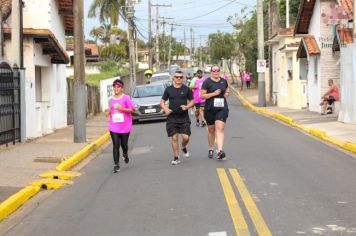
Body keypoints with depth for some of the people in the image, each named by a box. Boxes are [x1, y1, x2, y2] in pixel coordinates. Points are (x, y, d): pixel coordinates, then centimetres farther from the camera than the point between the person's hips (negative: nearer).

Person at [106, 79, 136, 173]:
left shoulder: (126, 98, -5)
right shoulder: (111, 100, 9)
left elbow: (133, 109, -7)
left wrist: (123, 109, -20)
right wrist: (108, 112, 0)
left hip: (125, 126, -2)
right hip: (114, 127, 2)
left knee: (124, 144, 9)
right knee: (116, 146, -6)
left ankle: (125, 154, 44)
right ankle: (116, 165, -3)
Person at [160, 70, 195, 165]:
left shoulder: (186, 89, 3)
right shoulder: (168, 89, 4)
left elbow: (192, 101, 8)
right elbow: (162, 101, 9)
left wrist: (187, 107, -12)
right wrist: (165, 109, -10)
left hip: (184, 118, 0)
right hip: (172, 118, 0)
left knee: (186, 137, -7)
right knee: (174, 138, -2)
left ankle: (184, 147, 27)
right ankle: (176, 157, 10)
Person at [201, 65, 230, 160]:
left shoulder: (223, 81, 8)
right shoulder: (207, 82, -4)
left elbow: (227, 89, 26)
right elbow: (202, 95, -8)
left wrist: (227, 93, 3)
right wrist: (214, 93, -18)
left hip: (222, 109, 1)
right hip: (210, 109, -1)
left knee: (220, 129, -14)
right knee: (211, 130, 12)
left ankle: (220, 151, -24)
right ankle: (211, 149, 32)